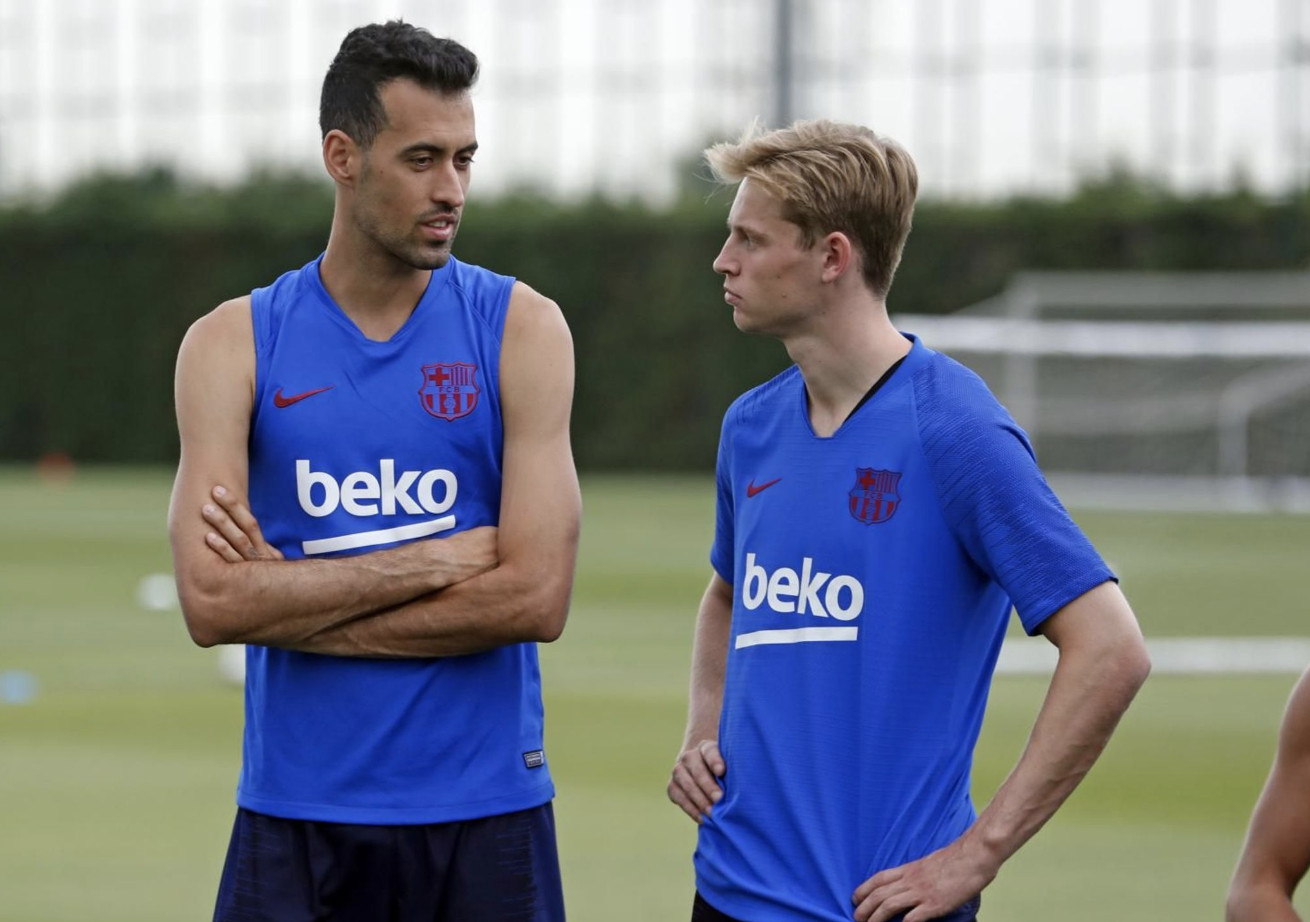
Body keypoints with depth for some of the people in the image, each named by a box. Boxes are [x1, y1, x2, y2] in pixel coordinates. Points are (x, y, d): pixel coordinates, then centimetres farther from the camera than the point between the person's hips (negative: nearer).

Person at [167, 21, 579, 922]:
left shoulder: (520, 328, 0)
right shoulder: (233, 344, 1)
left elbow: (536, 597, -11)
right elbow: (212, 604, -11)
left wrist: (292, 601, -11)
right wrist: (431, 561, -14)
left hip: (485, 814, 0)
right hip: (295, 816, 0)